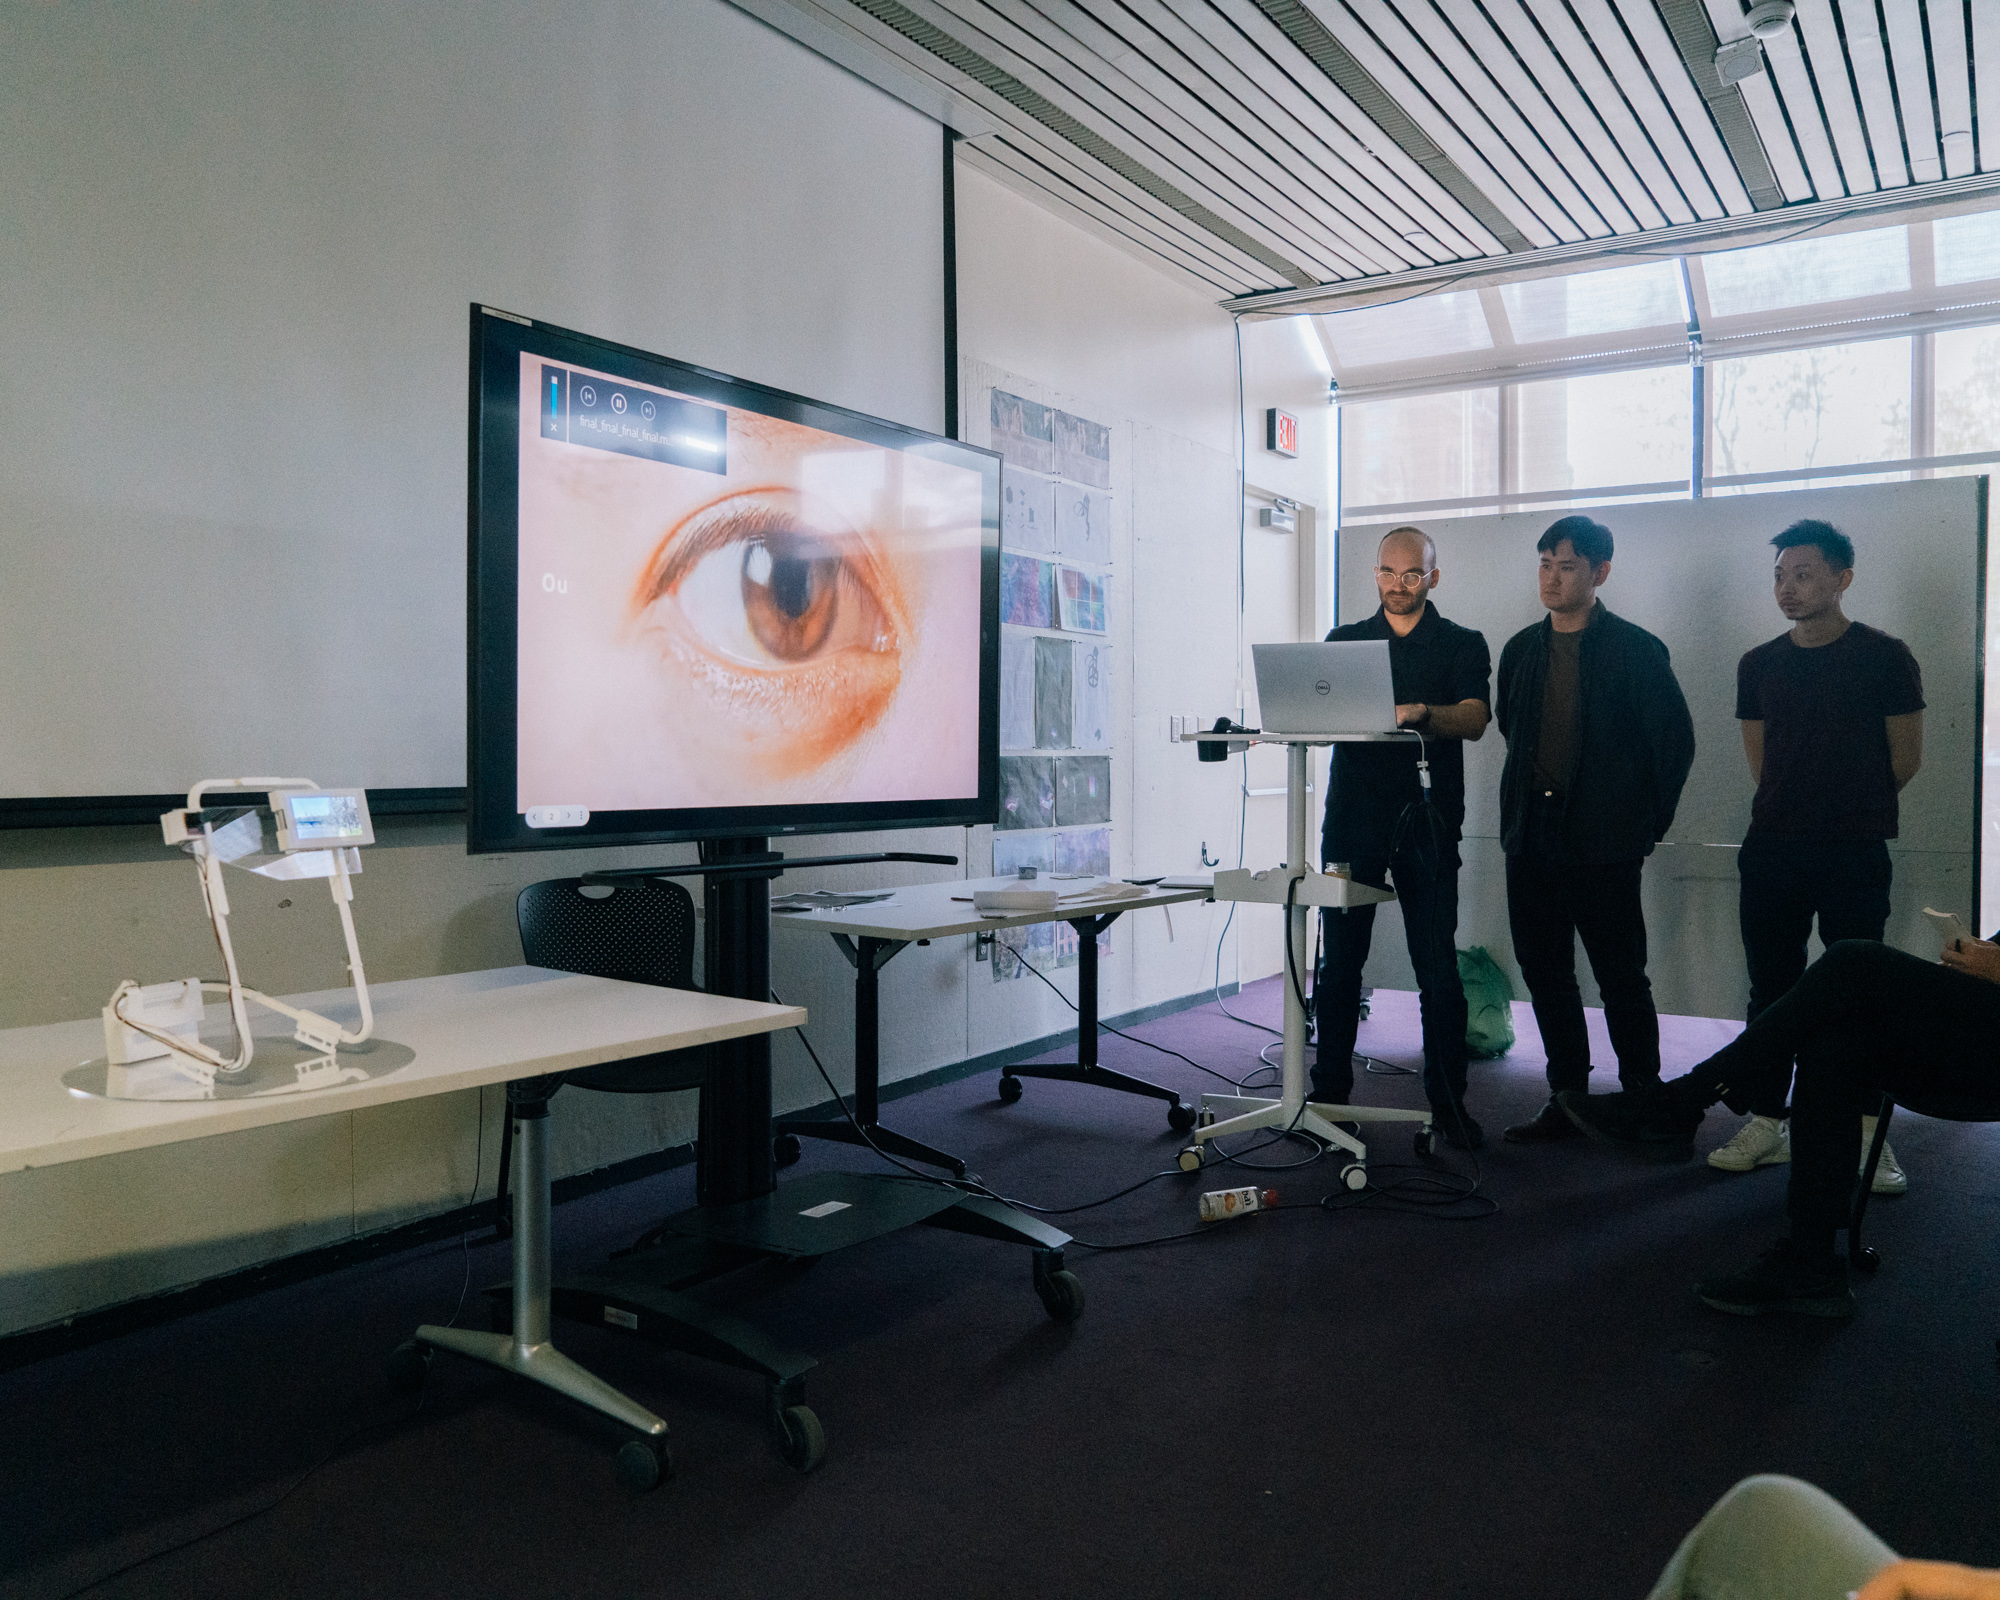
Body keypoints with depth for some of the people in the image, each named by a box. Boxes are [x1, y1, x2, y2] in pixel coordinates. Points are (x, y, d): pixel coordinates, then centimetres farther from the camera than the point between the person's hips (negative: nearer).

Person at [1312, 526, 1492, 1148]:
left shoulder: (1462, 645, 10)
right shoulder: (1344, 642, 17)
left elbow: (1474, 719, -6)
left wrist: (1422, 712, -26)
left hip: (1427, 822, -1)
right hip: (1353, 815, 2)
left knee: (1438, 968, -1)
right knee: (1340, 959, 3)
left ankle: (1449, 1102, 8)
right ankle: (1329, 1091, 14)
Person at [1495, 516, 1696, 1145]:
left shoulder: (1635, 650, -4)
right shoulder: (1521, 650, 11)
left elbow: (1675, 739, -1)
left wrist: (1650, 823, 1)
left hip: (1604, 843, -5)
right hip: (1532, 838, 5)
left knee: (1621, 977, 3)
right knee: (1545, 973, 8)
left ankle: (1643, 1098, 16)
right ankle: (1567, 1097, 19)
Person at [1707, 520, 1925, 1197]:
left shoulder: (1884, 657, -3)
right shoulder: (1760, 665, 8)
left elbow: (1905, 759, 3)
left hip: (1854, 857, -3)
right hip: (1772, 853, 4)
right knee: (1771, 990, 7)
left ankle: (1870, 1136, 10)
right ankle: (1767, 1124, 15)